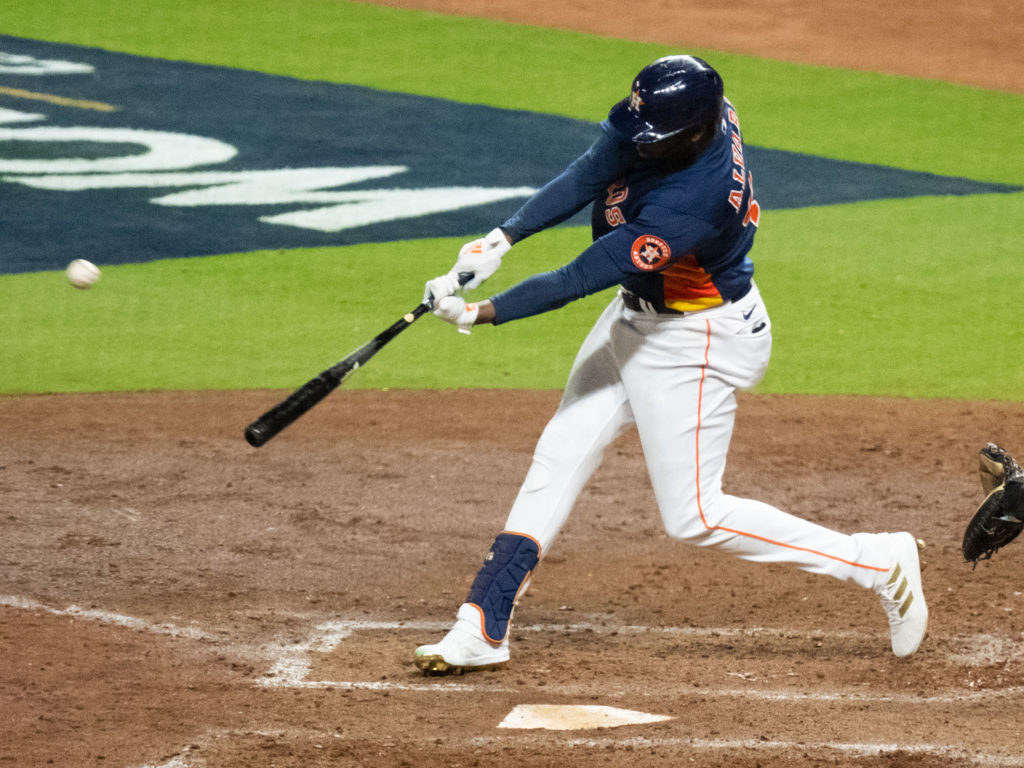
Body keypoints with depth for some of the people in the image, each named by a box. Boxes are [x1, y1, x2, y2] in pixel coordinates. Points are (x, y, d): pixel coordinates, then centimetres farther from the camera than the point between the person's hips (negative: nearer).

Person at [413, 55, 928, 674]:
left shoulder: (694, 204, -38)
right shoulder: (695, 111, -17)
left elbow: (581, 279, -33)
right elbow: (590, 175, -16)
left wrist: (483, 313, -28)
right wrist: (502, 238, -27)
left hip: (696, 343, -9)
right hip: (638, 317, 9)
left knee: (693, 517, 0)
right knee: (559, 458, 11)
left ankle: (879, 563, 6)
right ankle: (484, 628, 18)